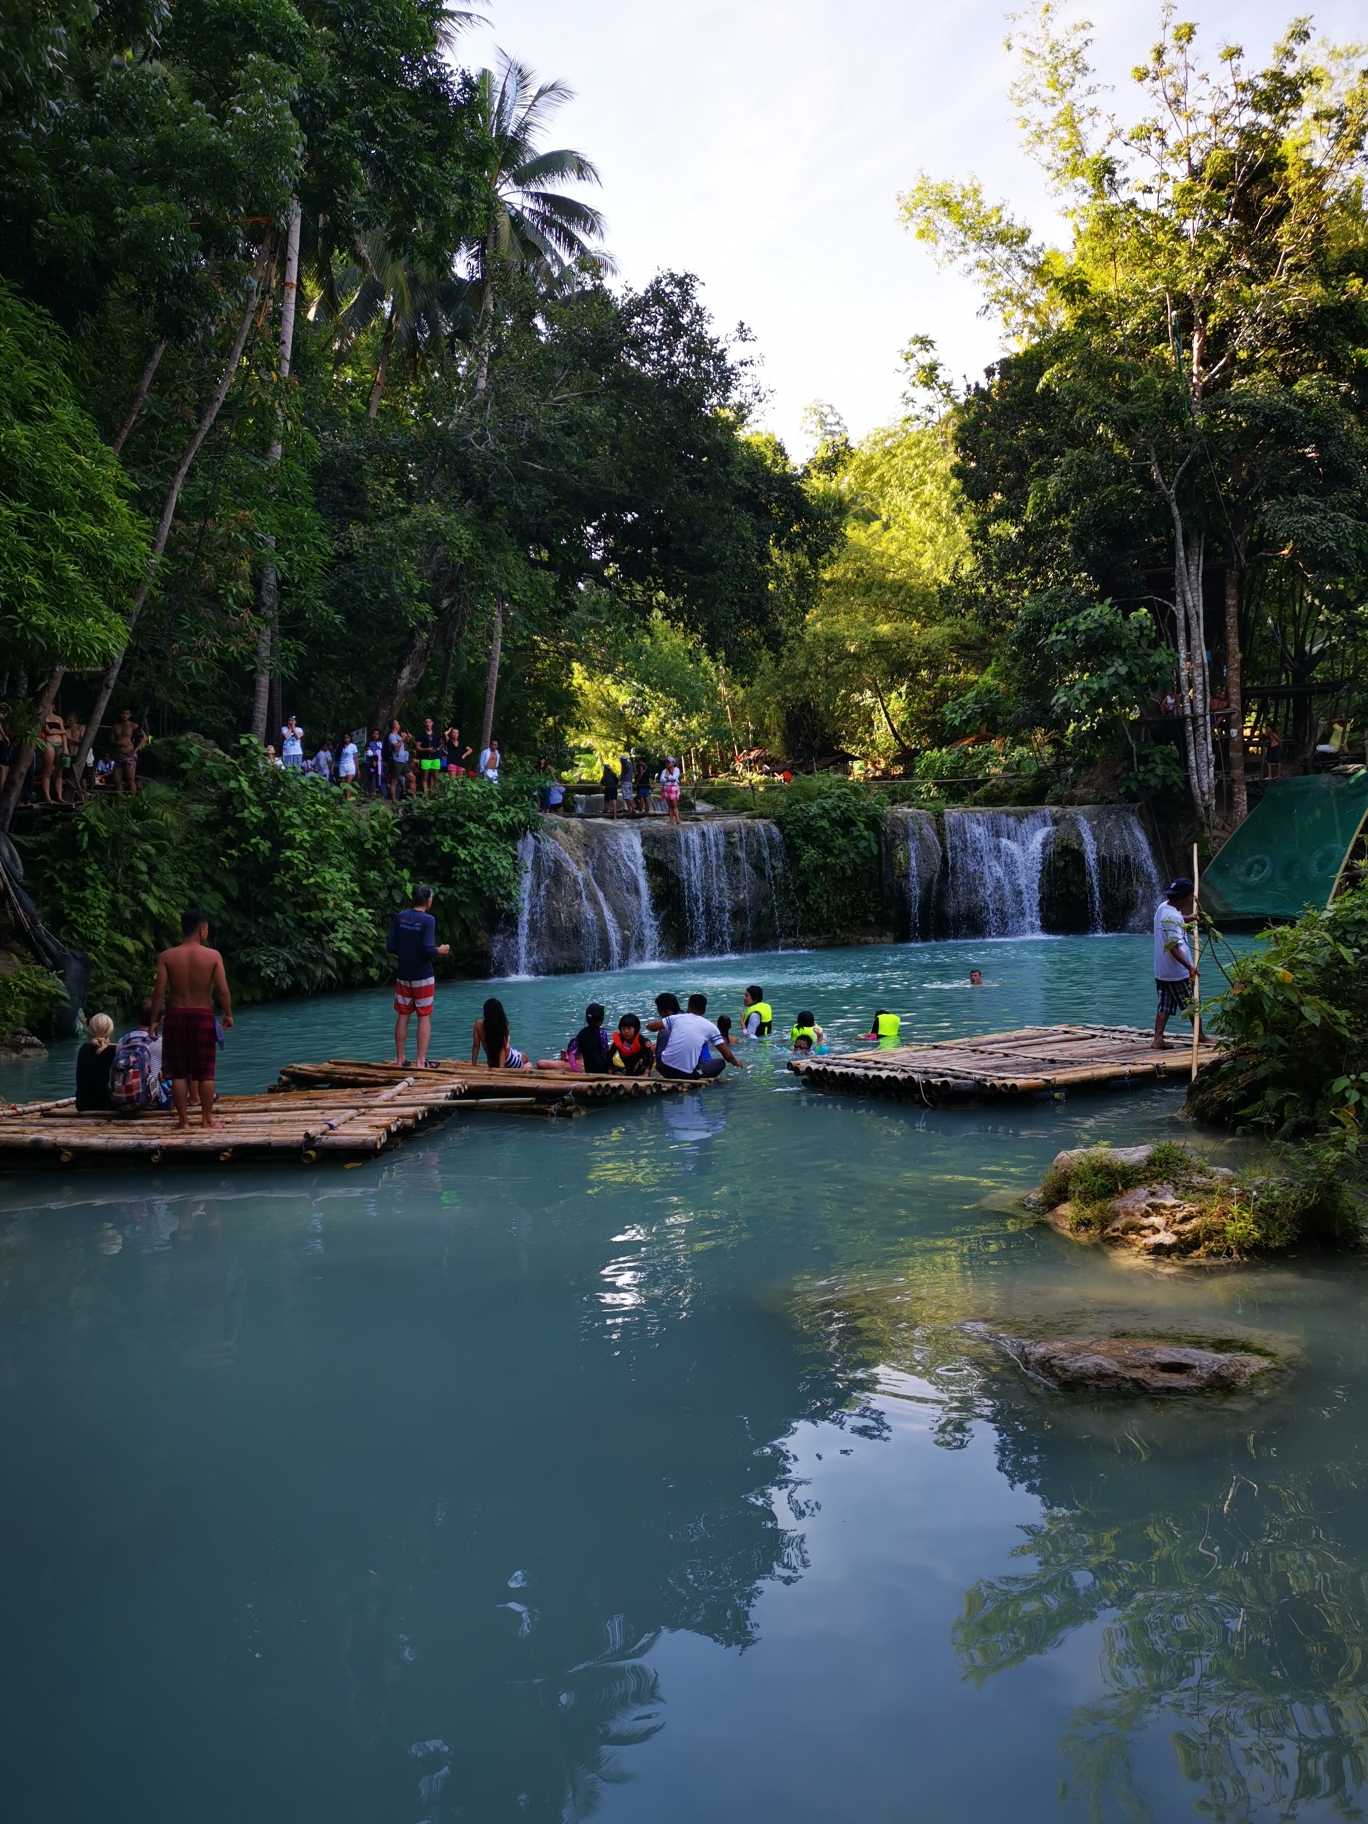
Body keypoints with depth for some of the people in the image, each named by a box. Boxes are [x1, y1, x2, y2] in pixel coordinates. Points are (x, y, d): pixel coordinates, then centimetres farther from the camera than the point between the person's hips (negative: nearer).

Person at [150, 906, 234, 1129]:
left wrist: (154, 1020, 1)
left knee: (179, 1073, 8)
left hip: (176, 1016, 1)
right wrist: (228, 1014, 8)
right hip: (203, 1017, -1)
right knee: (205, 1072, 8)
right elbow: (222, 991, -7)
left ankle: (183, 1120, 10)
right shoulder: (213, 956, -7)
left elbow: (160, 992, -7)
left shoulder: (166, 957, -5)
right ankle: (207, 1119, 11)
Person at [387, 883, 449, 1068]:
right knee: (424, 1017, 3)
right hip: (422, 976, -5)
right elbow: (428, 949, -21)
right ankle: (421, 1061, 2)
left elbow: (390, 947, 0)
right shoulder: (428, 919, -14)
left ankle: (399, 1059, 15)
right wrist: (440, 950, 0)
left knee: (402, 1017, 11)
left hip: (403, 975, 5)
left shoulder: (399, 917, 0)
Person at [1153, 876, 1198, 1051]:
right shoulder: (1174, 917, -23)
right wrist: (1190, 966, -34)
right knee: (1193, 1004, 9)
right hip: (1178, 971, -8)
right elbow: (1173, 947, -30)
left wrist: (1188, 917, 46)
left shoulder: (1163, 907, 5)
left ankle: (1158, 1040, 1)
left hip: (1161, 971, 8)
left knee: (1164, 1006, 8)